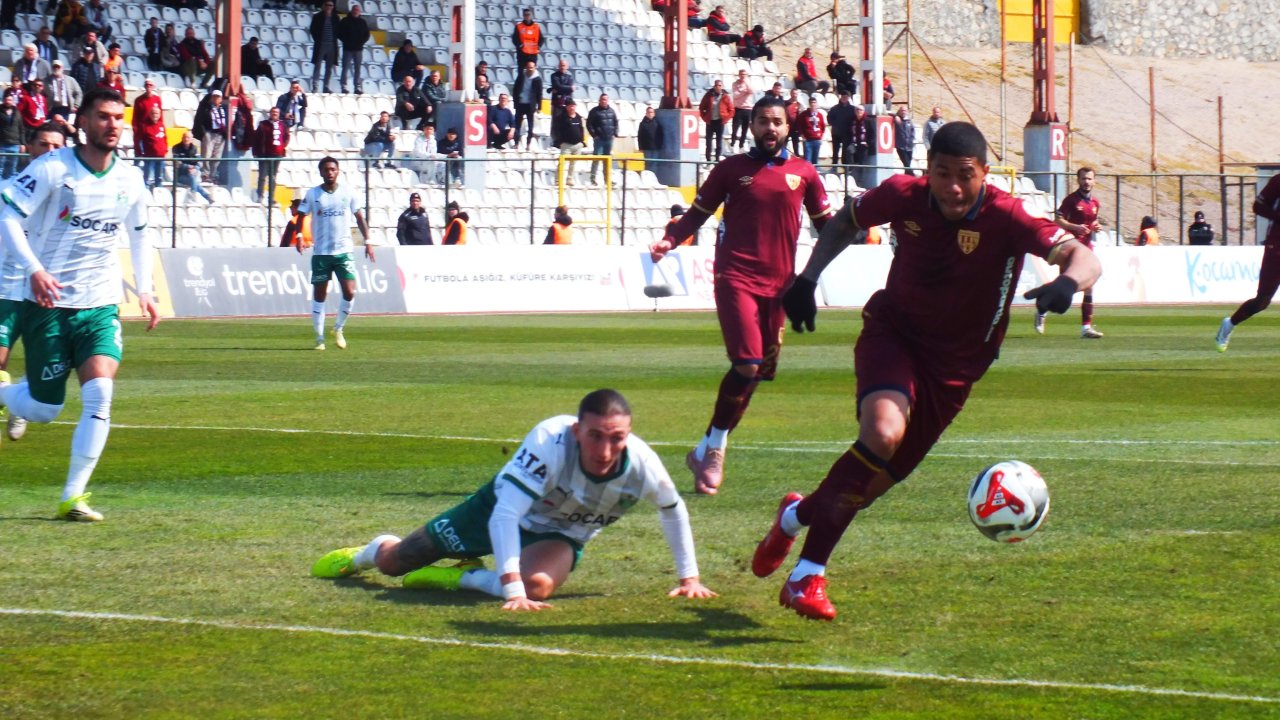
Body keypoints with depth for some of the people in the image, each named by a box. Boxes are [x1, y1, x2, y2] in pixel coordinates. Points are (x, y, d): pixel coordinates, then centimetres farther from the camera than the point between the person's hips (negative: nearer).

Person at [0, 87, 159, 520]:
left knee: (99, 395, -17)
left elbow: (138, 235, 22)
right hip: (49, 305, -3)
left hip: (101, 306, 3)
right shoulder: (52, 168, -10)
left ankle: (73, 497, -9)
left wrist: (144, 290, 14)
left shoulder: (130, 180, 5)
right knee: (43, 411, 1)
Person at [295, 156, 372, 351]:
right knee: (319, 296, 3)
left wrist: (367, 241, 4)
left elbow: (359, 217, 10)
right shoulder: (312, 194, 1)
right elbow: (300, 216, 2)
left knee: (349, 293, -9)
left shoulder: (347, 192, 4)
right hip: (320, 252, -1)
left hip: (344, 251, 1)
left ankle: (338, 329, 13)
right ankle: (319, 338, 11)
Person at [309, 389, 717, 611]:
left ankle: (463, 578, -2)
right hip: (503, 506, -2)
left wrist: (689, 577, -1)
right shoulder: (550, 441, -41)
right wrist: (512, 590, -47)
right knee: (394, 562, 10)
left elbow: (673, 511, -6)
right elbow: (504, 514, -40)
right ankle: (372, 552, 51)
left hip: (560, 535, 2)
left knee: (539, 584, -35)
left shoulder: (642, 465, -31)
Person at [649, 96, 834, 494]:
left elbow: (826, 224, 16)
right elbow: (697, 214, 8)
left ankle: (709, 449, 18)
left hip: (778, 282, 4)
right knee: (748, 364, -17)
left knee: (756, 371, 5)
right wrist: (668, 241, -9)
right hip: (736, 277, -4)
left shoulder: (803, 173, 11)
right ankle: (713, 450, -4)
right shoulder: (731, 169, 6)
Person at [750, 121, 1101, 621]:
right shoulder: (904, 196, -14)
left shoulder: (1004, 218, -22)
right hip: (892, 334, -1)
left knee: (881, 474, 3)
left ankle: (798, 516, 33)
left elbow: (1082, 258, -31)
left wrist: (1066, 283, -53)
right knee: (884, 431, -29)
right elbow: (846, 221, 8)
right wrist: (807, 279, 1)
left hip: (954, 364, 1)